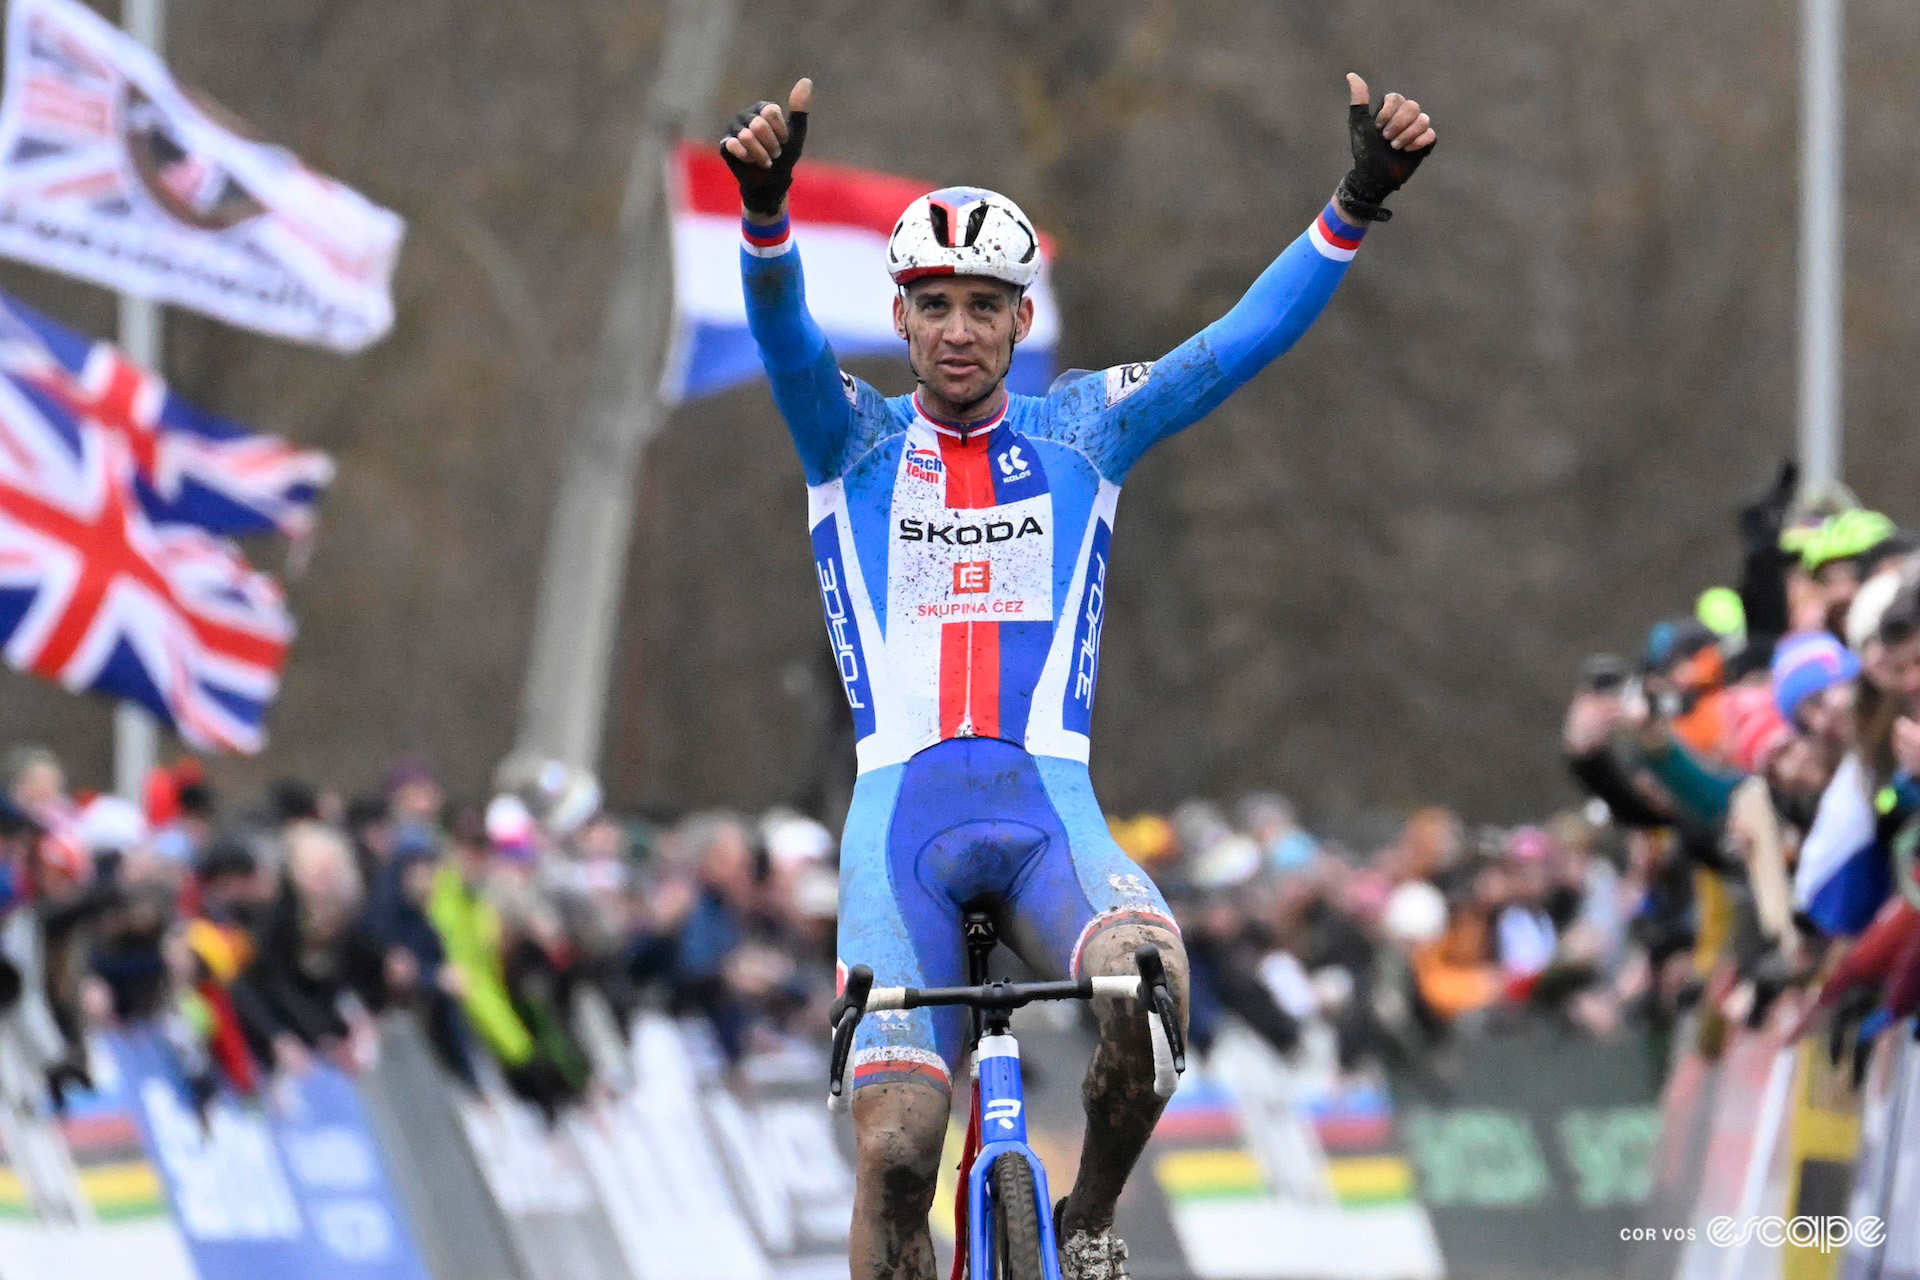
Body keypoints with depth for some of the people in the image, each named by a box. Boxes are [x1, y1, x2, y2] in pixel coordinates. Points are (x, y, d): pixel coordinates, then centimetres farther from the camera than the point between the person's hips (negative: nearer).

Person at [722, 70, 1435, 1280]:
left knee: (1146, 979, -32)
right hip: (903, 816, 0)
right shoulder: (854, 440, 9)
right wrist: (765, 207, -32)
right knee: (896, 1149, -15)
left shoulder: (1085, 430, 12)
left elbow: (1250, 336, 3)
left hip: (1049, 806, 0)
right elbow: (782, 328, -11)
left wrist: (1357, 203, -12)